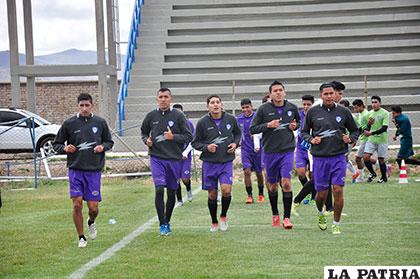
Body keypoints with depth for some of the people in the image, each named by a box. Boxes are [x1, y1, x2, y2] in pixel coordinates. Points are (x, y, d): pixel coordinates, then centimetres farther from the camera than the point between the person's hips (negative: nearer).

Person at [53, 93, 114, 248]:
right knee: (77, 204, -8)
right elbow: (56, 144, 9)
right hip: (75, 169, -1)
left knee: (93, 207, -1)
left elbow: (109, 142, 16)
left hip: (94, 170, 1)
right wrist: (65, 148, -12)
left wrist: (102, 147, -6)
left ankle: (91, 222, 35)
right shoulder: (69, 123, 1)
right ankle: (81, 237, 11)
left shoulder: (100, 122, 4)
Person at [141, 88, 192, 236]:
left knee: (171, 192, 9)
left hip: (174, 159, 0)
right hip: (156, 158, 0)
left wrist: (173, 137, -16)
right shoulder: (151, 116, 3)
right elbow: (144, 132, 19)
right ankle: (162, 224, -5)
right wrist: (146, 140, -2)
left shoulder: (178, 115, -2)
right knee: (159, 189, -14)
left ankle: (167, 221, 28)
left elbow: (188, 136, -2)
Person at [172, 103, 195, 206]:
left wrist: (186, 152, -9)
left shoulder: (188, 123, 1)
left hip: (185, 155, -1)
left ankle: (189, 190, 26)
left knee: (185, 178, -8)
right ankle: (179, 200, 14)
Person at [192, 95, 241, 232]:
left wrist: (235, 143, -2)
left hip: (226, 161, 0)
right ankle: (214, 223, 26)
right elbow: (195, 142, 1)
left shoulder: (231, 119, 0)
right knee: (212, 194, 6)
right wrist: (206, 147, -17)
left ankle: (223, 216, 11)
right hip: (209, 163, 0)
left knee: (226, 190, -16)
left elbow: (237, 133, 18)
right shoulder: (202, 122, -6)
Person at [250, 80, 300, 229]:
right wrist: (268, 125, -17)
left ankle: (287, 217, -6)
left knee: (286, 182, -14)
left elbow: (298, 122, 21)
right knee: (272, 185, 11)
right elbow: (252, 129, -2)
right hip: (270, 151, 0)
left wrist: (295, 126, -2)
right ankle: (275, 215, 31)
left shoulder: (292, 108, 2)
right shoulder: (264, 109, -5)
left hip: (287, 151, 0)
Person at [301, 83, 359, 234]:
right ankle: (321, 214, 38)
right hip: (319, 157, 0)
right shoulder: (313, 112, 2)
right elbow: (304, 131, 11)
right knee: (321, 193, 4)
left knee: (338, 190, -8)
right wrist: (311, 139, -9)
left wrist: (350, 139, -6)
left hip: (338, 157, 0)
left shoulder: (344, 111, 4)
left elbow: (355, 130, 14)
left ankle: (336, 224, 7)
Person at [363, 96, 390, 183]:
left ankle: (384, 177, 22)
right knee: (365, 157, -9)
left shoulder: (385, 113, -8)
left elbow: (384, 128, -16)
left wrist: (372, 133, -23)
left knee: (381, 159, 3)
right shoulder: (370, 113, 9)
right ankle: (372, 173, 14)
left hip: (382, 140, -4)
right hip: (371, 140, 4)